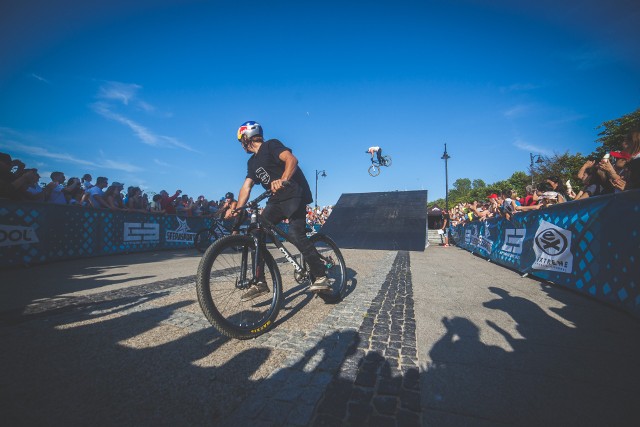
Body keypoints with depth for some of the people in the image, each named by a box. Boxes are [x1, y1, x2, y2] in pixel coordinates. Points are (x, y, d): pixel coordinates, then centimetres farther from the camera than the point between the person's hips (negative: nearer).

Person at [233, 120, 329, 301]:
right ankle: (260, 283, 4)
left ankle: (321, 276, -9)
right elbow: (246, 186, 10)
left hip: (295, 195, -8)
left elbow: (291, 159, -24)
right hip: (276, 200, 8)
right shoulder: (252, 162, 18)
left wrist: (282, 180, -43)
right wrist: (237, 210, -3)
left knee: (295, 234, -23)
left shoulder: (271, 145, -6)